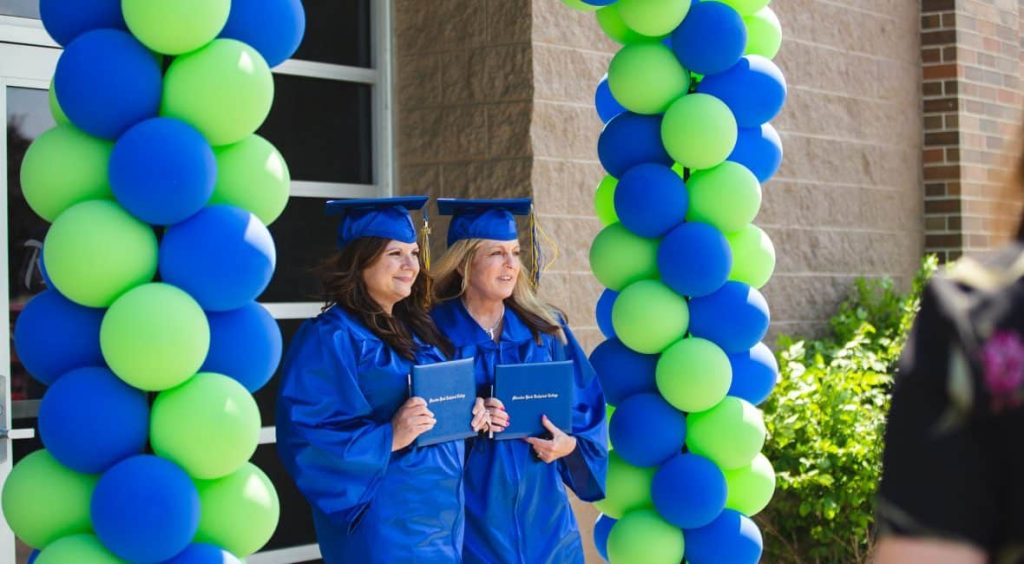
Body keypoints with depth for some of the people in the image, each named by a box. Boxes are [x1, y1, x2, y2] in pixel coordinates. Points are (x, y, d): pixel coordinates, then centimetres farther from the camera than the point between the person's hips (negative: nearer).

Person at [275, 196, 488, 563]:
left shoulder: (417, 329, 11)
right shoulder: (330, 338, -14)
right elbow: (305, 438, -20)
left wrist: (468, 415, 1)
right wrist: (388, 438, -26)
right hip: (383, 524, -8)